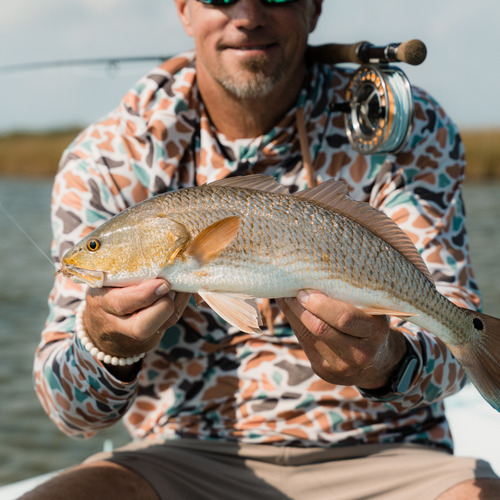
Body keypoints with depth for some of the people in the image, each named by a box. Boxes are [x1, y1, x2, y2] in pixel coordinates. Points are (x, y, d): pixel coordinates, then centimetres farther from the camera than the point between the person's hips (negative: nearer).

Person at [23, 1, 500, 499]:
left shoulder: (408, 128, -1)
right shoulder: (106, 160, -2)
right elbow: (68, 405, -5)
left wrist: (389, 363, -34)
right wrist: (104, 347, -29)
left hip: (376, 456, 1)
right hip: (190, 456, 0)